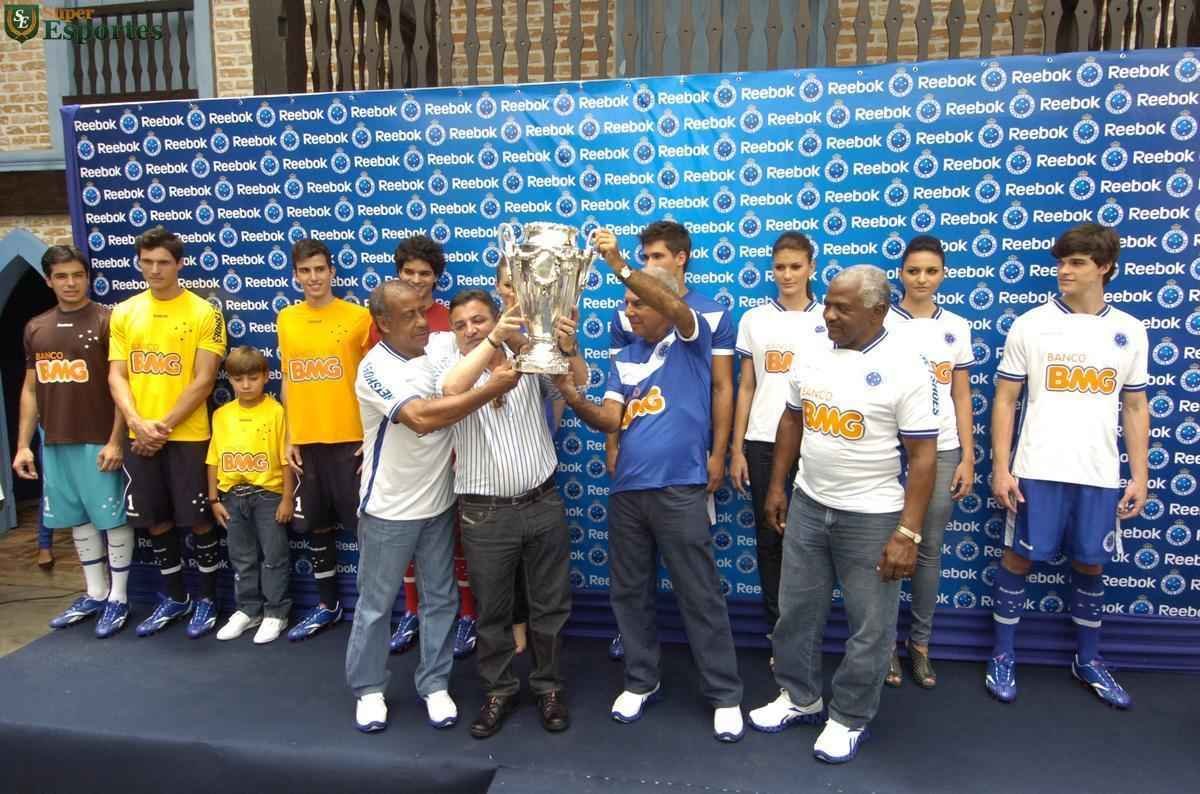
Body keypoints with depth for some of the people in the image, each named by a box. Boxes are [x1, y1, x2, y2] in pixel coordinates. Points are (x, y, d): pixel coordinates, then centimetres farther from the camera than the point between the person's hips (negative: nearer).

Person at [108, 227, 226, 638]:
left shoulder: (204, 313, -5)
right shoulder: (123, 313, 7)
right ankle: (175, 598, 29)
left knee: (198, 520, 3)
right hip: (140, 437, 4)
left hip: (188, 435, -4)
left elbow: (204, 381, -9)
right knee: (156, 521, 12)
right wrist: (137, 423, -10)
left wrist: (165, 425, -14)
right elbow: (116, 376, 5)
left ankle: (207, 599, 20)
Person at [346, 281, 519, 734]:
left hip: (439, 503, 5)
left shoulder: (440, 346, -2)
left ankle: (434, 685, 29)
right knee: (376, 603, 11)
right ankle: (368, 689, 30)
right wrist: (489, 390, -32)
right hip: (389, 509, -5)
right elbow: (422, 417, -33)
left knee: (440, 599, 13)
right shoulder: (376, 368, -19)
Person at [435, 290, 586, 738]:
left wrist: (568, 347, -31)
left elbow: (577, 384, -12)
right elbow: (452, 389, -24)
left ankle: (549, 686, 31)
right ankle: (499, 690, 31)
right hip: (485, 513, -1)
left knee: (550, 604, 12)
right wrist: (494, 340, -31)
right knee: (491, 610, 12)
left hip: (542, 504, 1)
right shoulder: (451, 366, -1)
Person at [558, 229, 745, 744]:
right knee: (630, 593, 14)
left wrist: (620, 265, -32)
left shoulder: (691, 342, -1)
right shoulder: (625, 359, 13)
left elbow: (675, 306, -24)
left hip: (679, 490, -5)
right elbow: (610, 420, 2)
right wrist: (572, 398, -17)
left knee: (700, 596, 3)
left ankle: (725, 694, 18)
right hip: (626, 491, 6)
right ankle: (641, 681, 32)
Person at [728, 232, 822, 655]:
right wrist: (736, 449, 4)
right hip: (763, 443, 2)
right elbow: (746, 388, 8)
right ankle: (777, 632, 21)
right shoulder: (754, 319, 6)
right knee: (769, 538, 7)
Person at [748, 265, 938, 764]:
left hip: (872, 517, -5)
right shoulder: (813, 357, 2)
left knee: (870, 628, 9)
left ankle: (849, 719, 29)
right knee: (796, 611, 16)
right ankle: (799, 697, 37)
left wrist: (907, 533, -18)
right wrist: (776, 486, 12)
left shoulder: (904, 367, -15)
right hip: (808, 506, 5)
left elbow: (923, 455, -15)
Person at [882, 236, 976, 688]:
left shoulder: (956, 328, 8)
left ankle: (920, 642, 22)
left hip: (941, 451, 3)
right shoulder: (881, 323, -2)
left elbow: (962, 397, 9)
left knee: (929, 549, 8)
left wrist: (968, 457, 4)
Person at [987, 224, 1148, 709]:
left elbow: (1135, 408, 11)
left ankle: (1088, 661, 31)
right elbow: (1005, 400, -2)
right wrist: (1001, 469, -7)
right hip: (1037, 470, -2)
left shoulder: (1129, 332, 6)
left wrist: (1140, 475, 6)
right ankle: (1003, 657, 18)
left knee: (1090, 565, 13)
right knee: (1018, 558, 3)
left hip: (1100, 474, 3)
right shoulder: (1030, 325, -2)